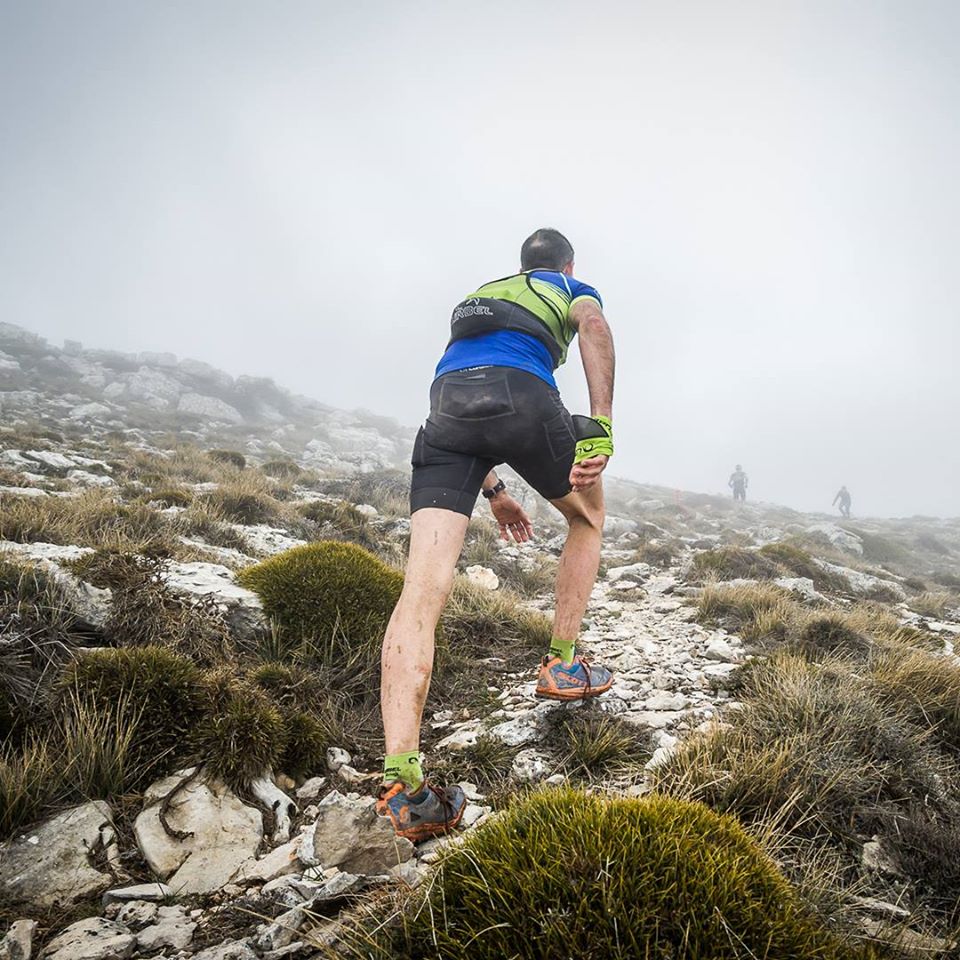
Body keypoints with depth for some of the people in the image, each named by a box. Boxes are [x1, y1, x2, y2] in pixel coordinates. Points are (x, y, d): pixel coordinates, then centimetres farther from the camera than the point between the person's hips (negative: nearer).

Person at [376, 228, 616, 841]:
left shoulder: (480, 295, 43)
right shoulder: (573, 289, 28)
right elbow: (594, 325, 1)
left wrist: (492, 490, 40)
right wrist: (602, 425, -11)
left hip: (445, 404, 4)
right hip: (521, 397, -3)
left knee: (423, 589, -9)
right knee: (588, 516, 27)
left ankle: (403, 784, -19)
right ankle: (563, 664, 26)